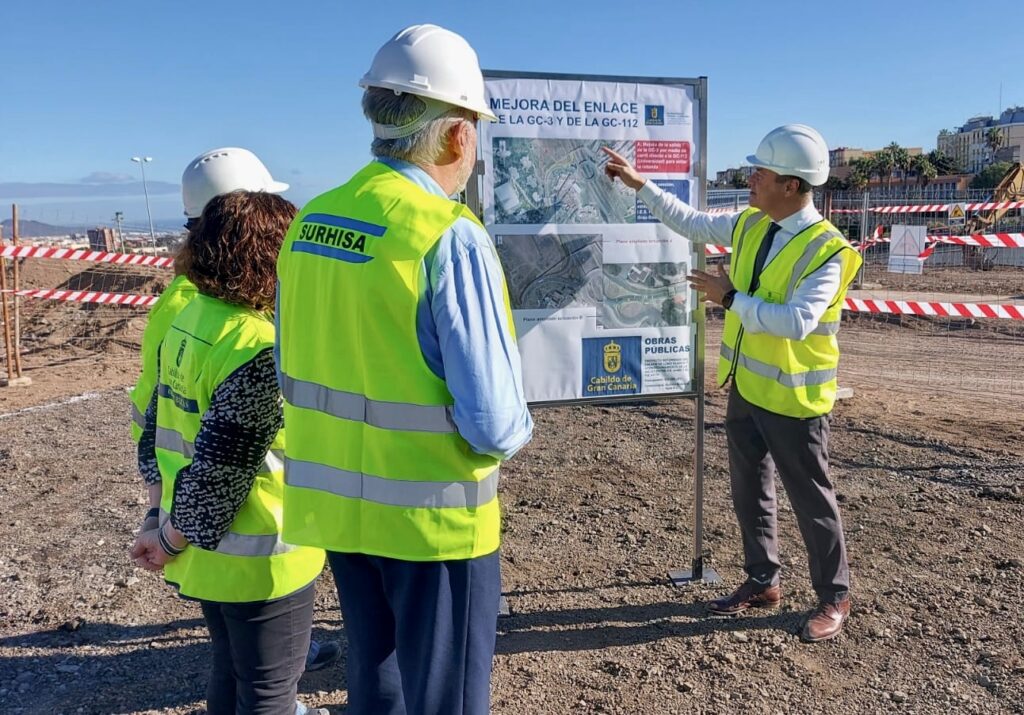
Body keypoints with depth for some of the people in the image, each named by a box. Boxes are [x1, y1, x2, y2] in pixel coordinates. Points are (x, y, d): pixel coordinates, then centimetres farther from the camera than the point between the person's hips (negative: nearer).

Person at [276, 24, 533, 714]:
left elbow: (292, 374, 8)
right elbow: (492, 423, -22)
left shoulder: (310, 222, 0)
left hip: (337, 503, 7)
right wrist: (517, 427, -1)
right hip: (432, 514, -6)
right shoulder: (452, 236, -21)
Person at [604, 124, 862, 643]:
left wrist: (730, 298, -24)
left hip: (792, 397, -7)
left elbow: (798, 321, -31)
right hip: (745, 387, 8)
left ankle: (834, 597, 26)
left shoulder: (827, 250, -20)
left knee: (811, 500, 7)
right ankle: (762, 581, 35)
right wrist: (640, 184, 12)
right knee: (749, 492, 17)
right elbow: (691, 223, 14)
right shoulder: (749, 225, 2)